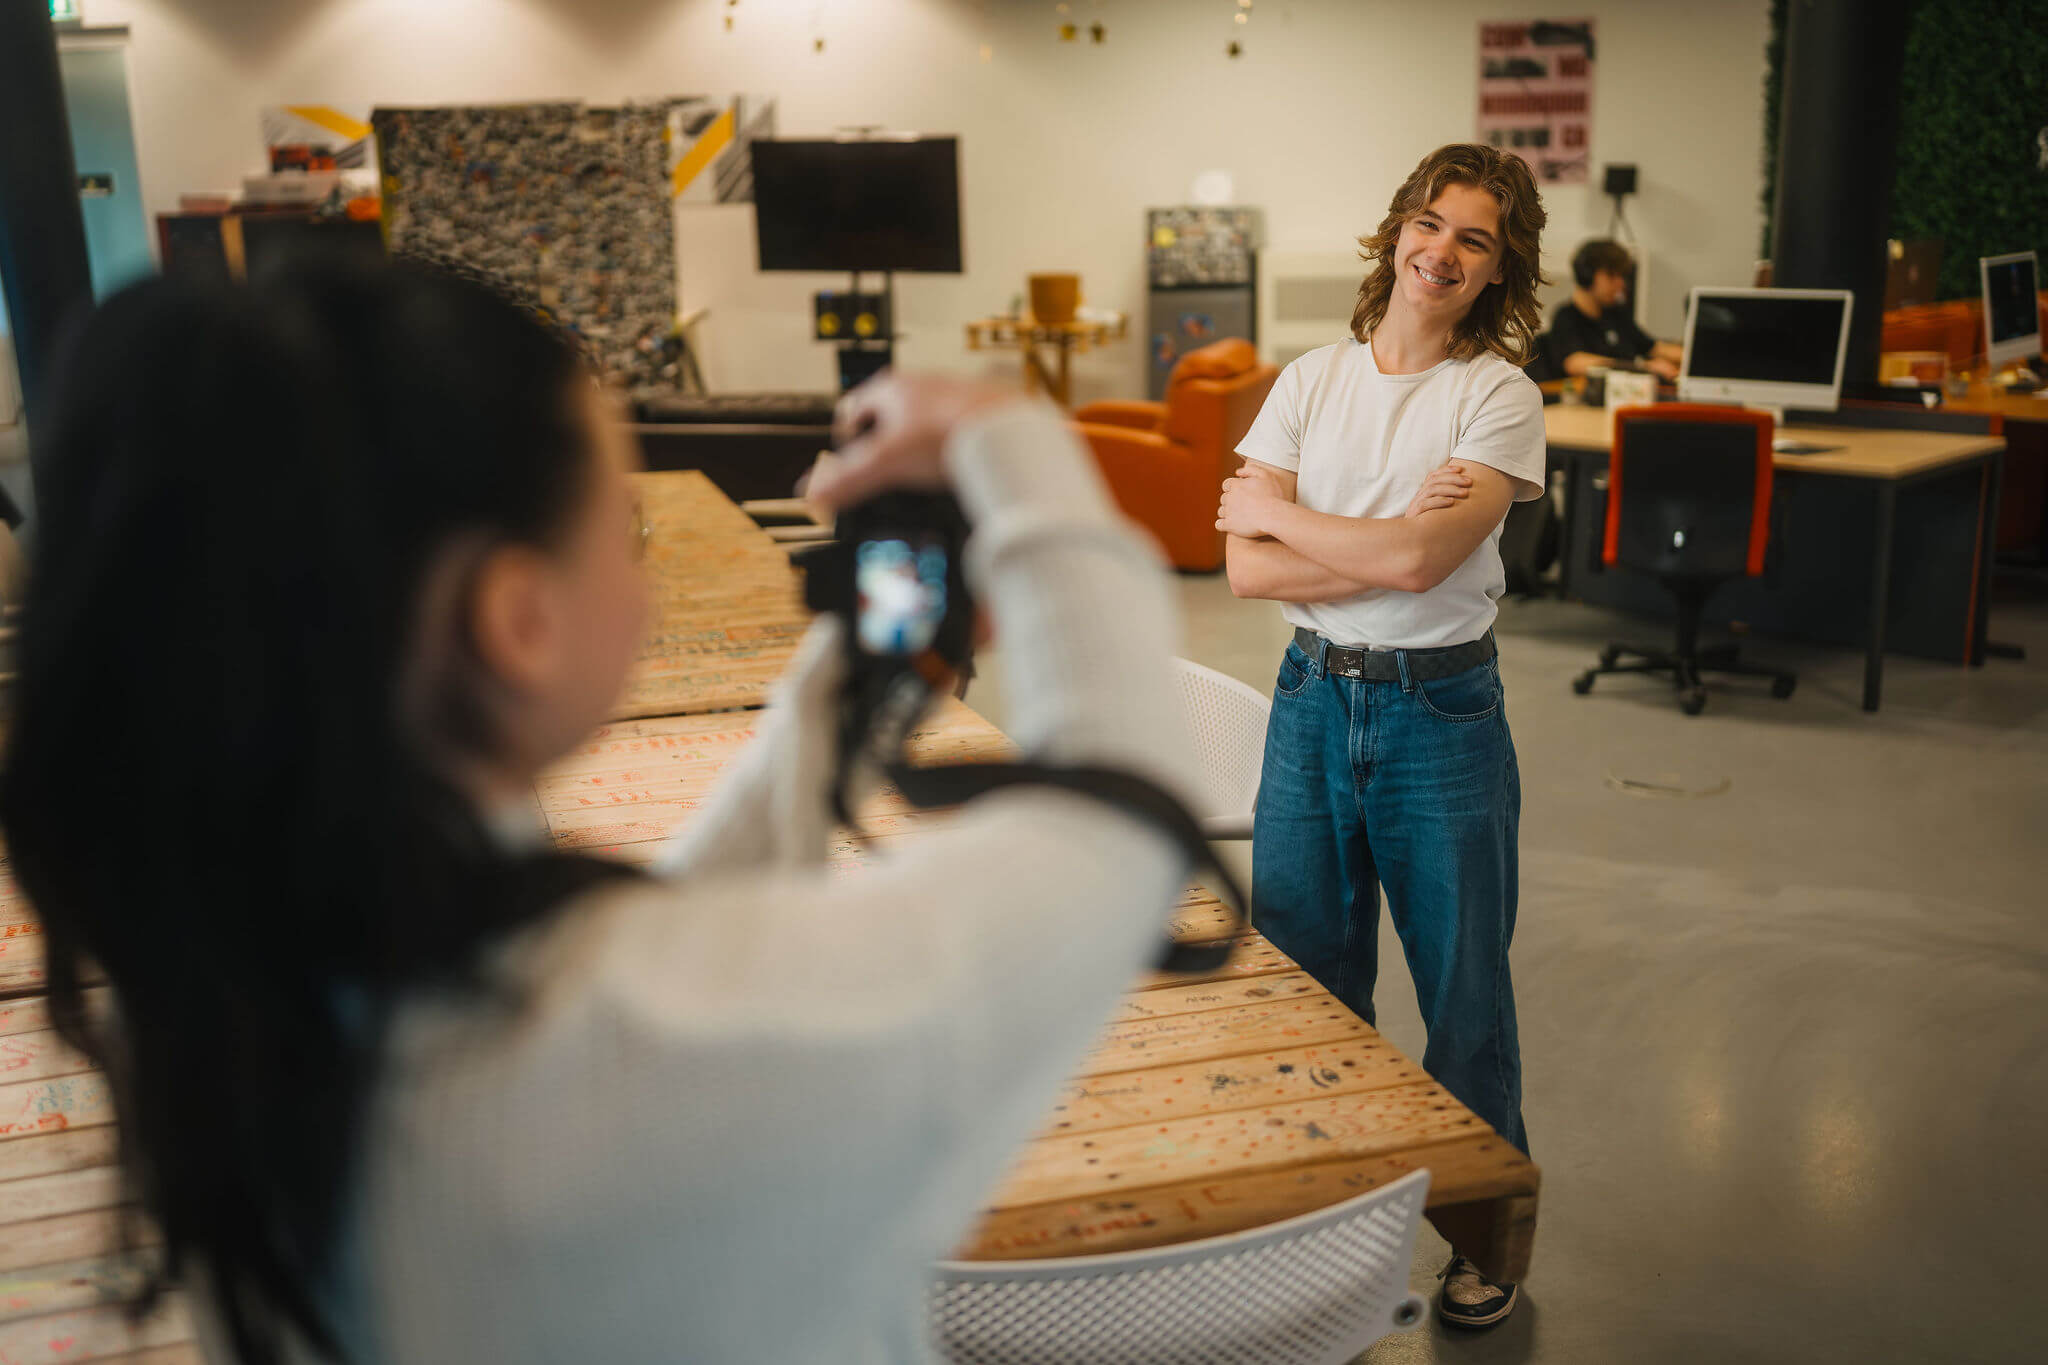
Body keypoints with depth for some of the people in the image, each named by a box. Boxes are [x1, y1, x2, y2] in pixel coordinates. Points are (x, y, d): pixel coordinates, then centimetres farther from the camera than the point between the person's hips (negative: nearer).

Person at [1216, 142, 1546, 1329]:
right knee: (1305, 978, 13)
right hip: (1313, 700, 4)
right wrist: (1385, 545, -18)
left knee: (1465, 991, 9)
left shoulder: (1499, 395, -7)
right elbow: (1246, 569, -7)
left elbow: (1418, 560, -22)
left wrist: (1281, 514, -9)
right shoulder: (1311, 382, 3)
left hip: (1443, 710, -3)